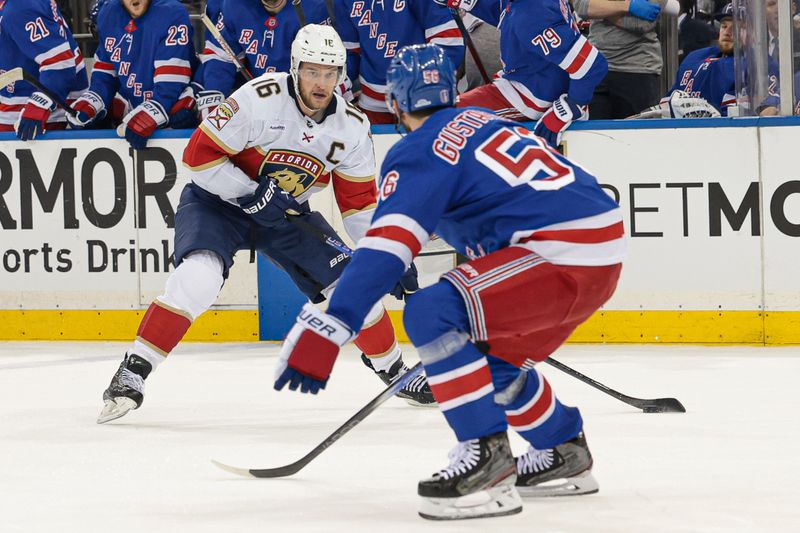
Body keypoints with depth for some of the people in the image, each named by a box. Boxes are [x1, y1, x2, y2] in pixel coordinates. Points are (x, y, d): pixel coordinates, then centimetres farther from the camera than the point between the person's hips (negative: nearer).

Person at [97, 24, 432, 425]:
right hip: (218, 199, -5)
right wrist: (252, 194, -26)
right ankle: (131, 375, -23)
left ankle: (394, 371, 22)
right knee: (198, 277, -30)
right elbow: (199, 155, -23)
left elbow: (360, 201, 0)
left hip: (287, 211, 5)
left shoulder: (352, 128, -9)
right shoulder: (259, 99, -26)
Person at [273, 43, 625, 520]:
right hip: (604, 250, 10)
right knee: (495, 359, 25)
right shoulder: (481, 119, 22)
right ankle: (566, 456, 39)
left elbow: (383, 251, -15)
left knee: (432, 316, -17)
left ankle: (487, 462, -17)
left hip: (563, 253, -9)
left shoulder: (419, 153, -4)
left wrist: (324, 333, -19)